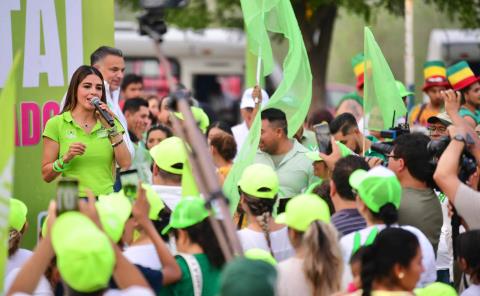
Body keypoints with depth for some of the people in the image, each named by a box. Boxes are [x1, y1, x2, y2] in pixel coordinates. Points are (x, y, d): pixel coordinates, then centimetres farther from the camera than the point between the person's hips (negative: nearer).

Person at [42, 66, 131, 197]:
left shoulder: (110, 122, 13)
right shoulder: (56, 124, 4)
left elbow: (126, 165, 1)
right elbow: (46, 175, 4)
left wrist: (112, 128, -4)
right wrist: (66, 159, -12)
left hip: (106, 199, 2)